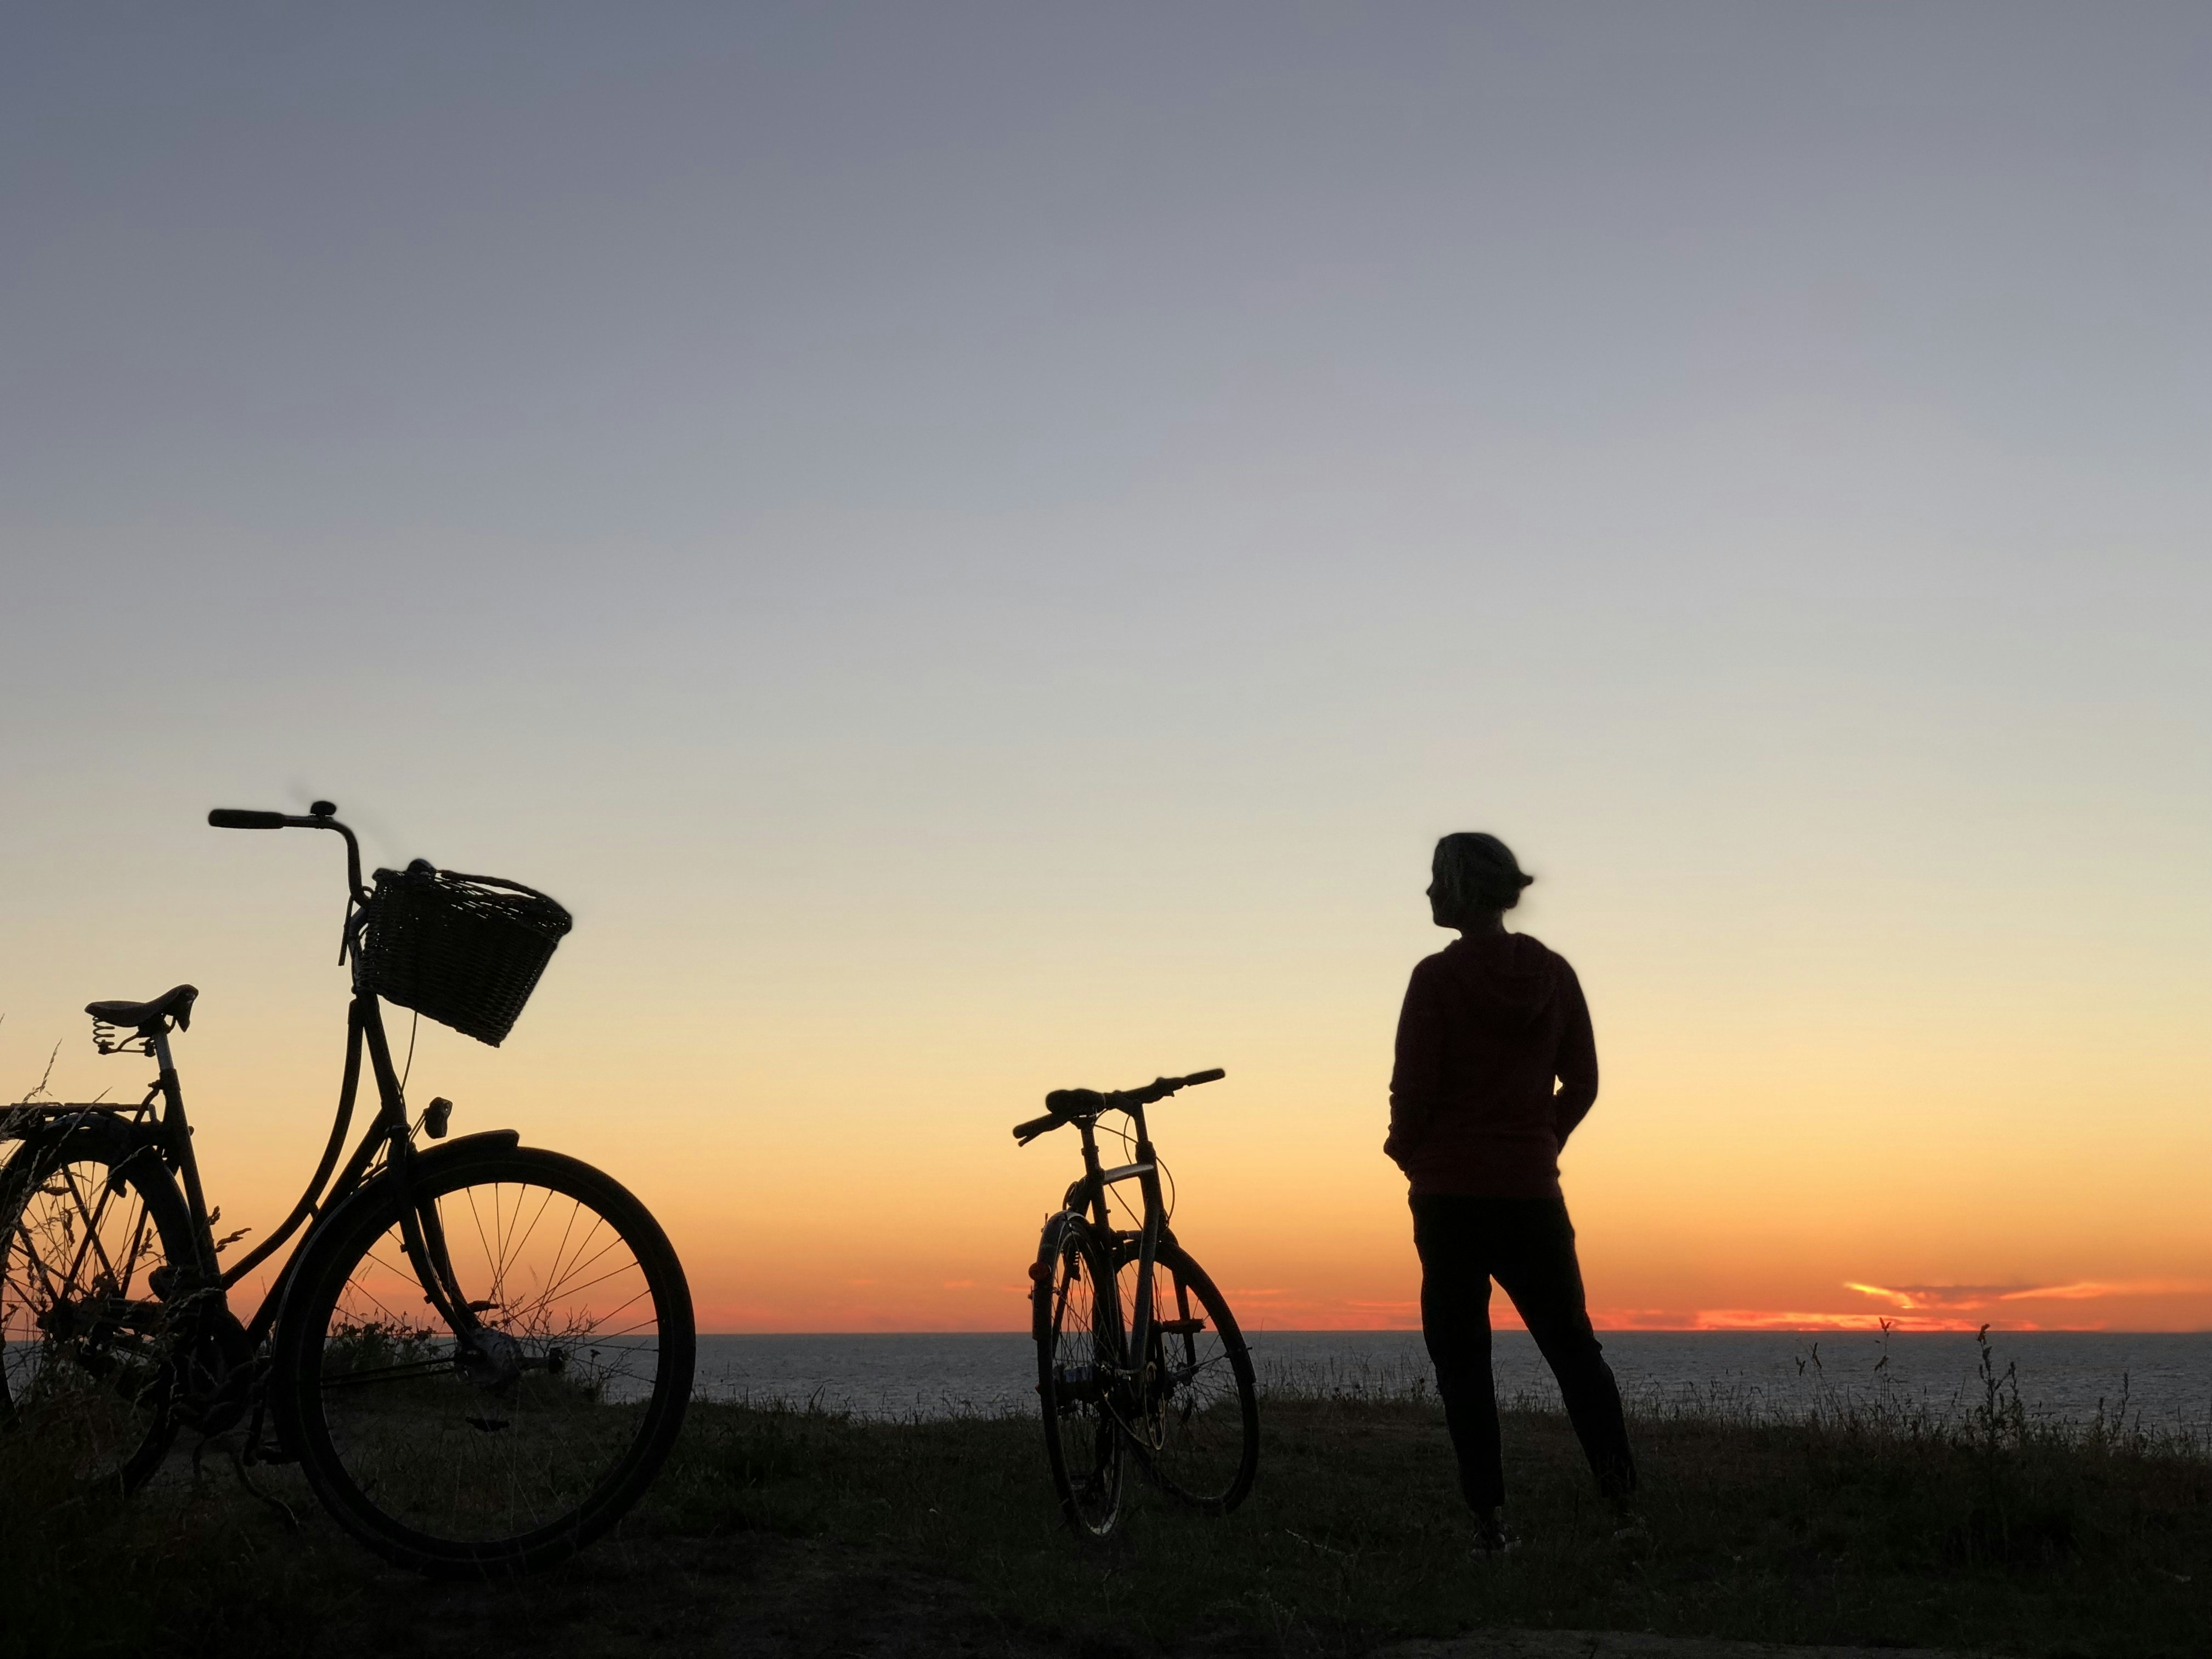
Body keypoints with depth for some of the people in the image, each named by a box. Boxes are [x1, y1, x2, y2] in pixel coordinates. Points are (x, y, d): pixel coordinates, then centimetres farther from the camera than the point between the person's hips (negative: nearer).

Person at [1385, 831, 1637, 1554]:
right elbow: (1582, 1083, 8)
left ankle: (1490, 1518, 2)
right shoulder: (1555, 973, 3)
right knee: (1572, 1345, 14)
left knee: (1461, 1358, 4)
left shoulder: (1438, 977, -11)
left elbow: (1413, 1089, -10)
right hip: (1533, 1190, 4)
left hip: (1451, 1193, -4)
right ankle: (1624, 1496, 8)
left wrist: (1410, 1154, 8)